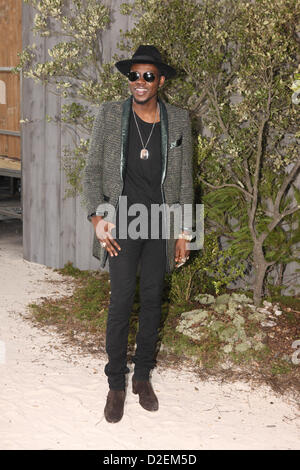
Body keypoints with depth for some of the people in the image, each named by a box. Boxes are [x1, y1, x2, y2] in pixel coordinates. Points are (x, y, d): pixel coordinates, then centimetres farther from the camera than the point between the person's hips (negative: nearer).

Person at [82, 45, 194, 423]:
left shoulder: (178, 121, 2)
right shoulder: (109, 115, -2)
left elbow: (185, 180, 7)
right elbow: (92, 170, 1)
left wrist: (184, 232, 5)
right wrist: (97, 216, -11)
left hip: (161, 225, 2)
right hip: (122, 225, -2)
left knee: (153, 300, 10)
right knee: (121, 302, -2)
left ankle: (142, 376, 25)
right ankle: (116, 384, 12)